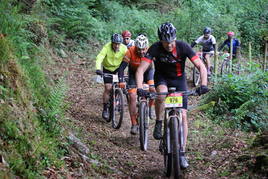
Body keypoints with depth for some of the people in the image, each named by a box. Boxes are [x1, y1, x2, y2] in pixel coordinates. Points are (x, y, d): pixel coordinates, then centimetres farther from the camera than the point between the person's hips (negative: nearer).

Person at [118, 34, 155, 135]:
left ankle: (148, 108, 4)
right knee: (132, 96, -12)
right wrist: (121, 81, -44)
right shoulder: (130, 52, -31)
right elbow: (122, 67, -31)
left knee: (153, 90, -25)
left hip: (147, 71, 0)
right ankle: (134, 124, -5)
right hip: (134, 72, 0)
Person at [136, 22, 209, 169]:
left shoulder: (183, 47, -24)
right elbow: (141, 69, -30)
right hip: (162, 78, -1)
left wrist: (203, 84, -41)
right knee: (161, 93, -38)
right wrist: (139, 88, -47)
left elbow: (201, 66, -25)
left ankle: (182, 153, -2)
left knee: (183, 115, -9)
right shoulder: (155, 48, -25)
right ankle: (159, 124, -14)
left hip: (179, 79, 1)